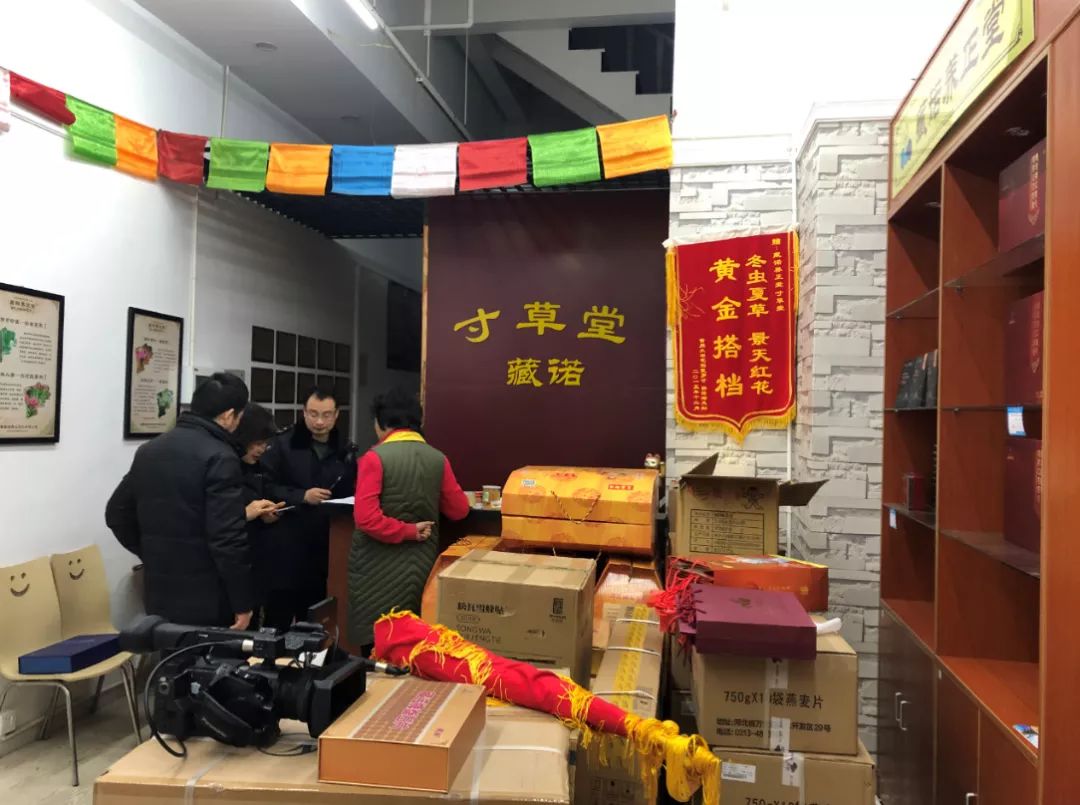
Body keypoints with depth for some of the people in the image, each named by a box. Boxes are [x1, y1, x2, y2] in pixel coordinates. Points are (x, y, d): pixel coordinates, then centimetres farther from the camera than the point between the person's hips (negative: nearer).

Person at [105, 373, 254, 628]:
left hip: (159, 595, 7)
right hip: (206, 601, -7)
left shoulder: (149, 450, 9)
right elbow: (228, 538, -21)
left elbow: (116, 514, 18)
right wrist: (243, 601, -14)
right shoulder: (219, 458, -16)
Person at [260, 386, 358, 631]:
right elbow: (266, 487, -9)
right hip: (285, 548, -3)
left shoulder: (346, 450, 7)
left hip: (325, 548, 4)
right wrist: (301, 496, -19)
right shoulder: (283, 444, -3)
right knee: (278, 620, 3)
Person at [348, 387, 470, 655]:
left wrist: (408, 531, -10)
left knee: (375, 640, 7)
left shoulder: (375, 457, -12)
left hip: (379, 566, -4)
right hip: (422, 563, 4)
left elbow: (366, 518, -20)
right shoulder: (439, 459, -1)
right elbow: (459, 510, 8)